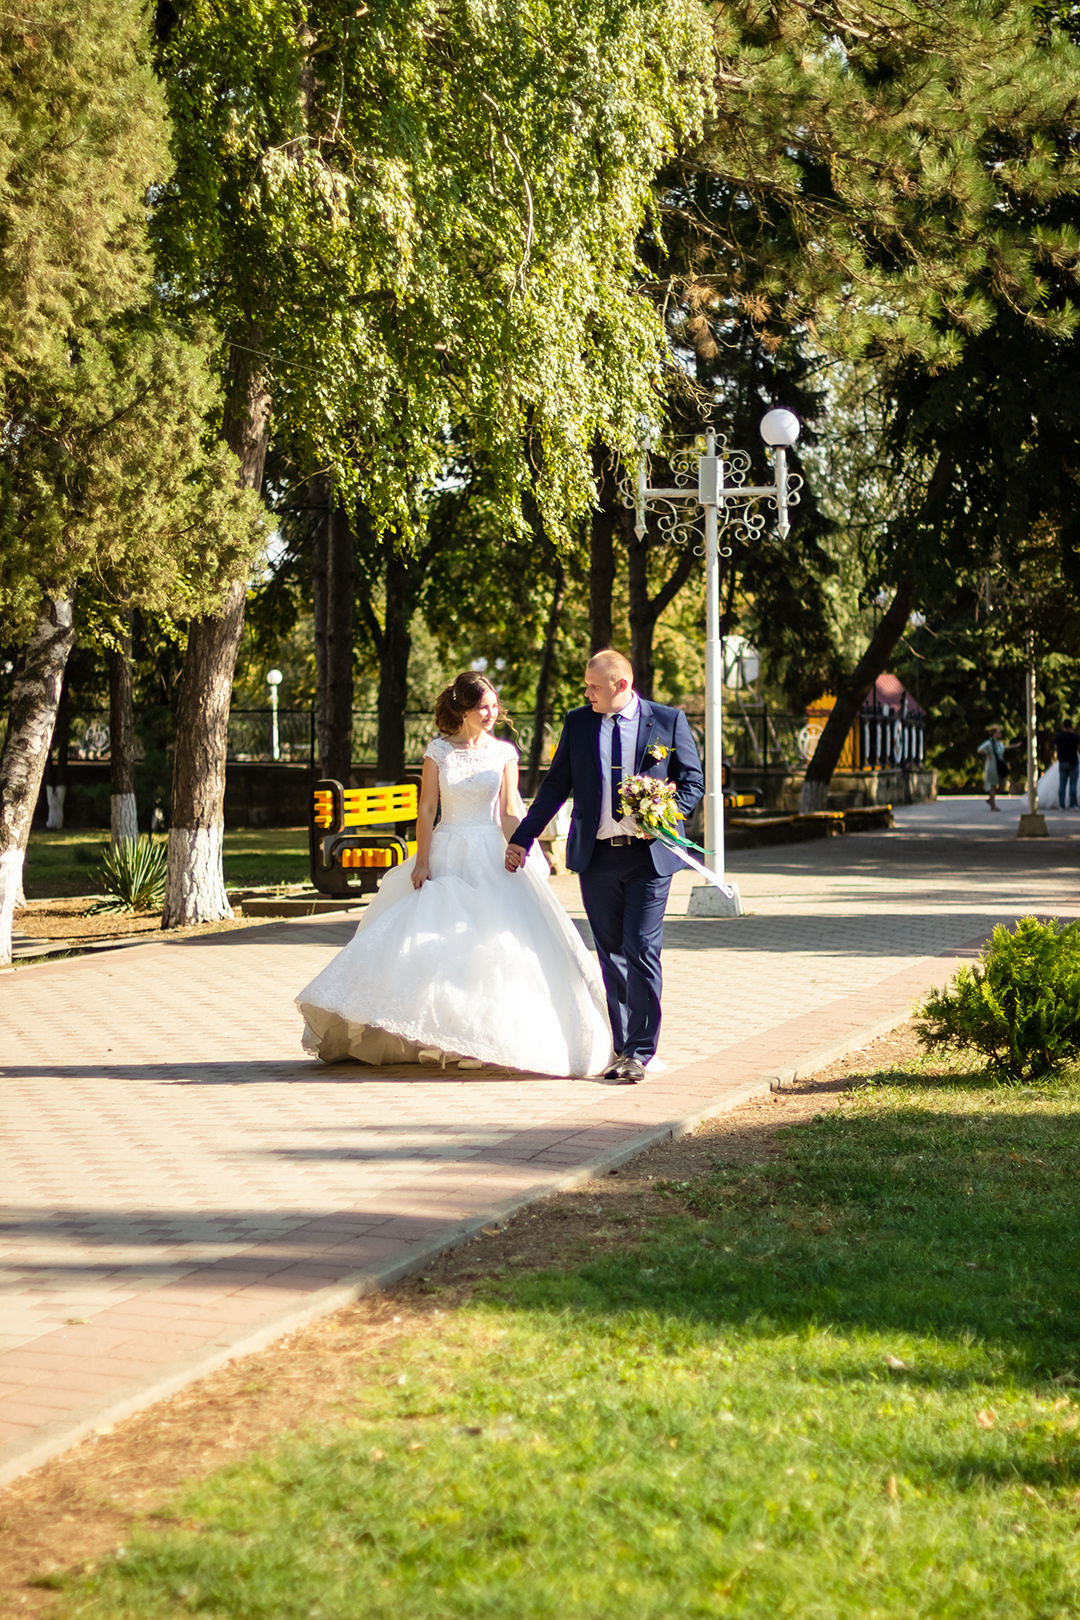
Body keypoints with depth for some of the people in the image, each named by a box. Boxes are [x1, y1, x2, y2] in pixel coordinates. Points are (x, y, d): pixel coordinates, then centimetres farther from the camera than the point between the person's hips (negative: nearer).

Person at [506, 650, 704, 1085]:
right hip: (596, 856, 3)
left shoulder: (668, 721, 1)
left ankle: (639, 1052, -3)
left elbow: (692, 781, 4)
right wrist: (522, 838, 9)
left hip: (648, 854, -3)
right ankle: (622, 1047, 15)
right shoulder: (578, 722, 8)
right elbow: (556, 785, 12)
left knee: (642, 950, -9)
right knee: (611, 955, 7)